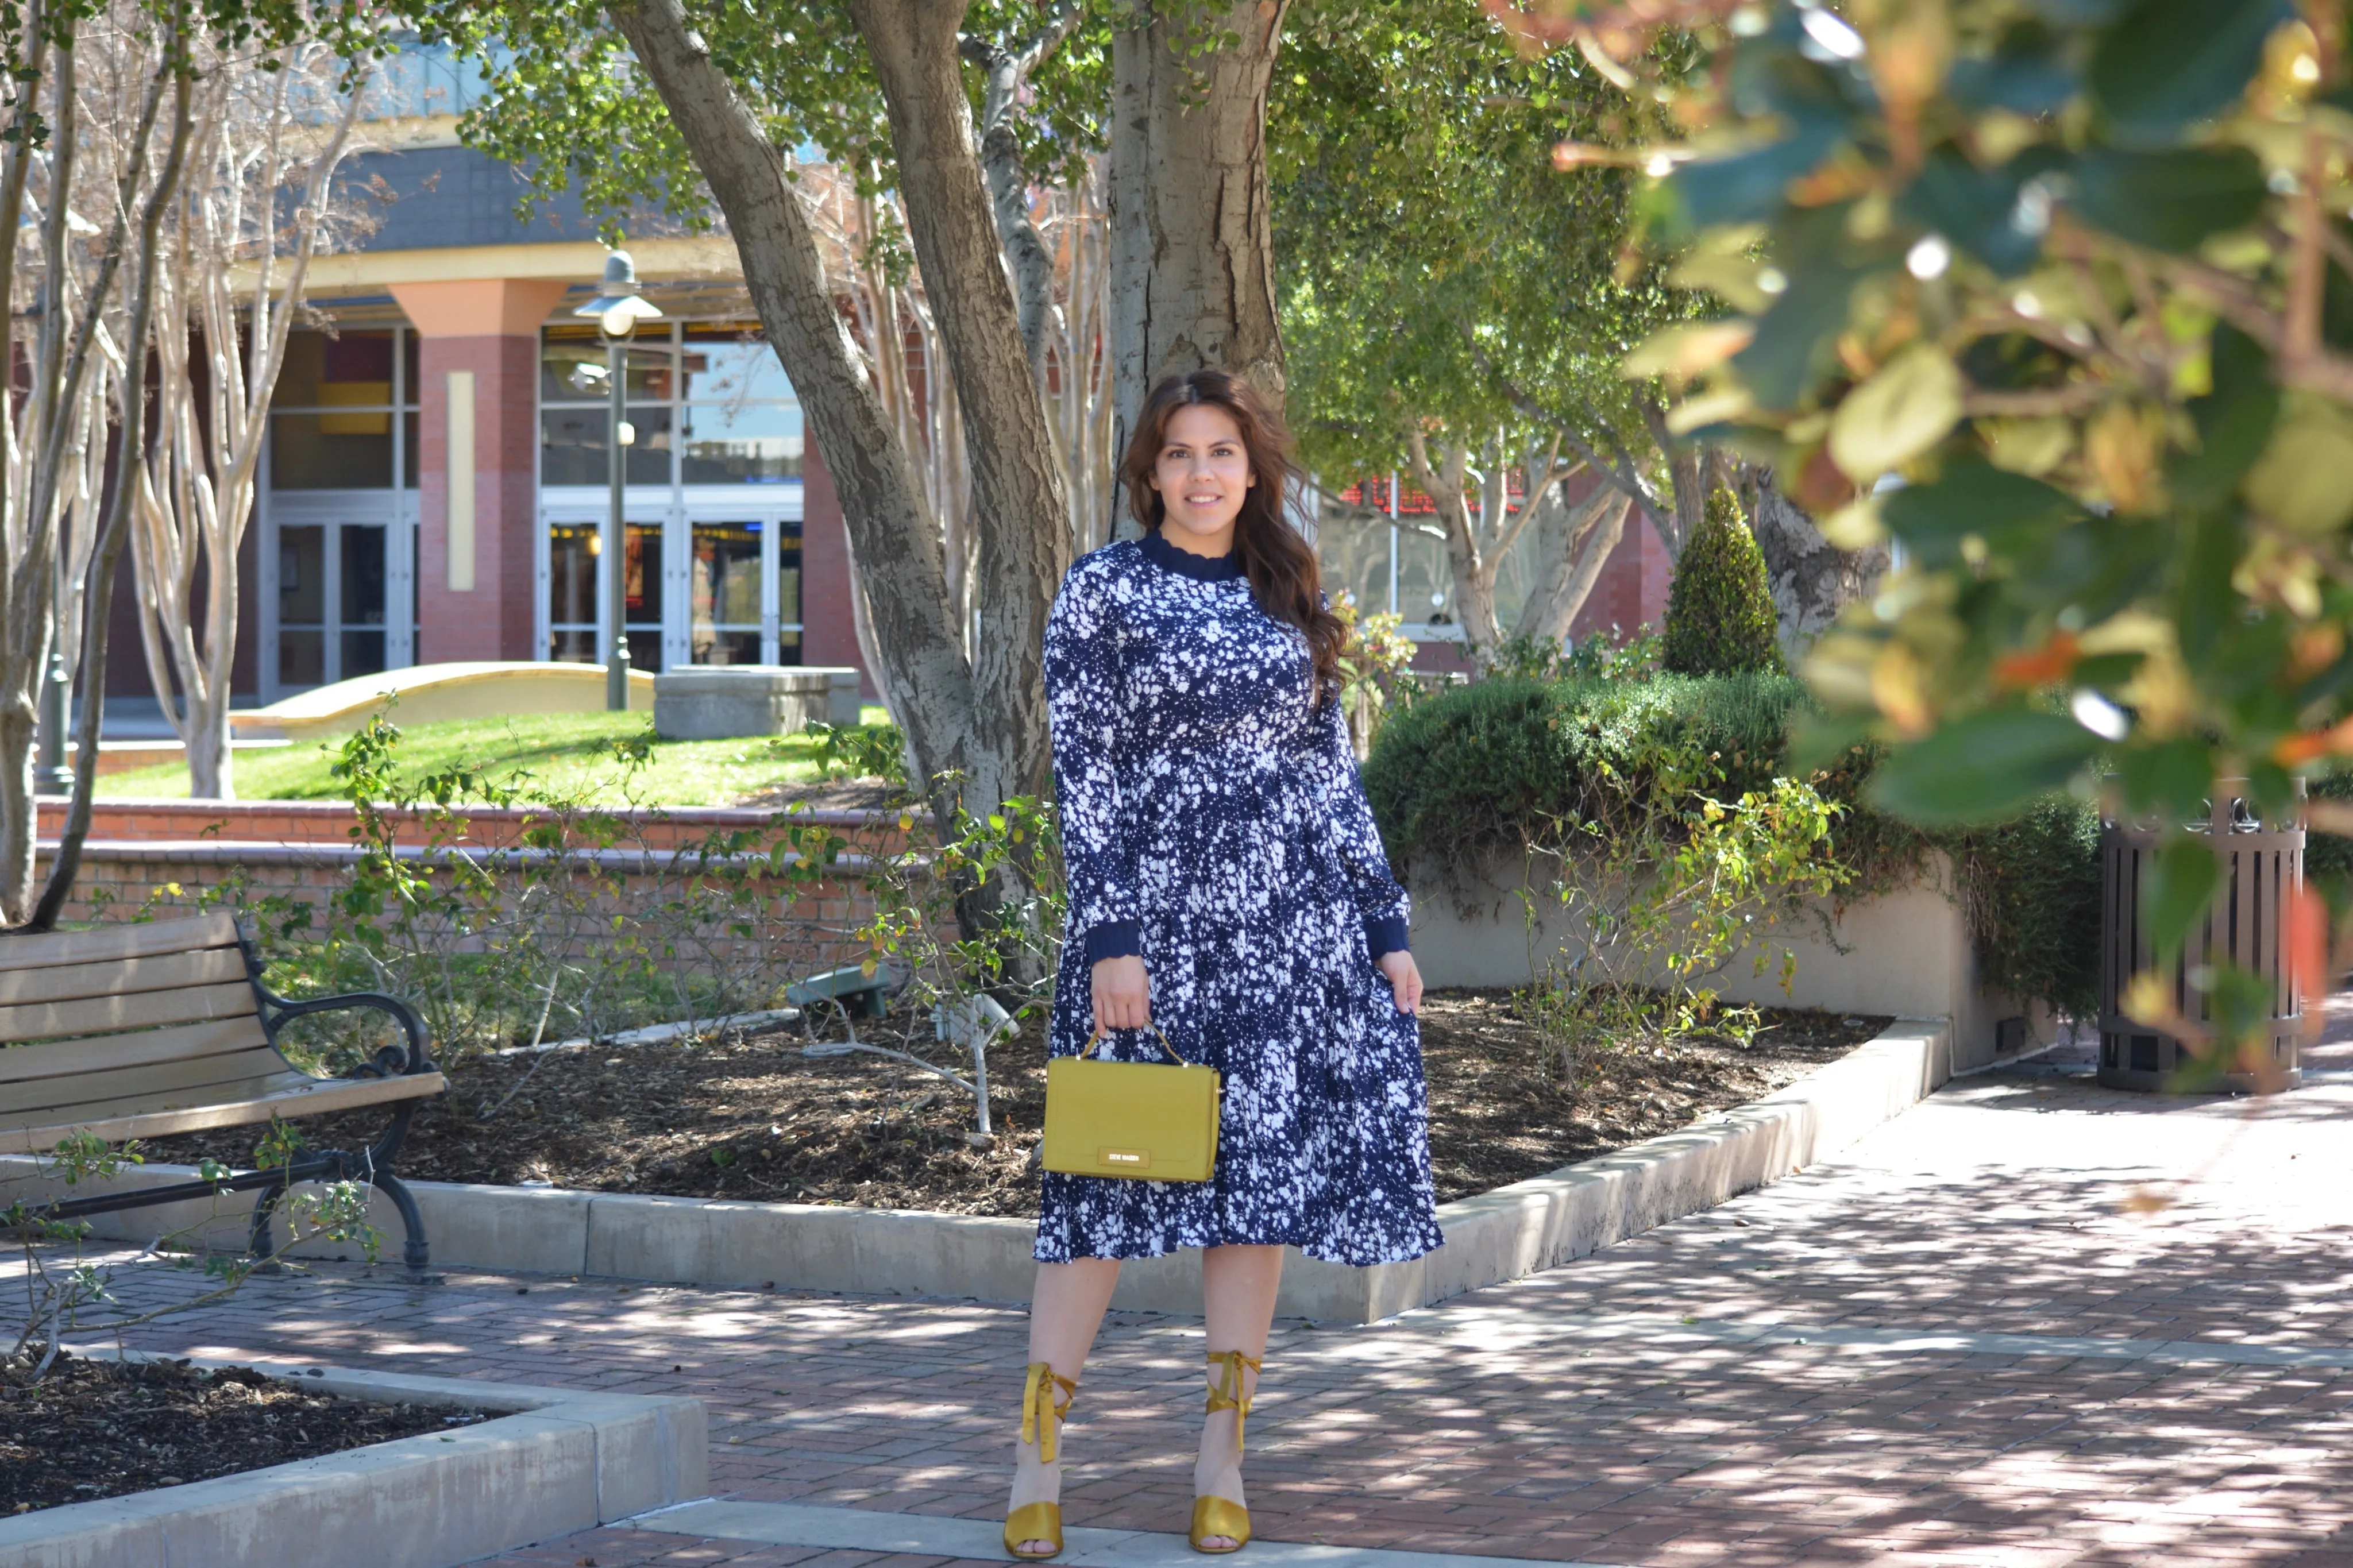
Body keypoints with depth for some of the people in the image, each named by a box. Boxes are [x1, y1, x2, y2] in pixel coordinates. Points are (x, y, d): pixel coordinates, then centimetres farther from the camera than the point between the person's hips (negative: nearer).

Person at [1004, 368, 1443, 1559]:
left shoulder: (1289, 599, 13)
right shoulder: (1103, 590, 0)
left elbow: (1334, 773, 14)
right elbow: (1082, 774, -5)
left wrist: (1387, 928, 9)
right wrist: (1108, 941, -13)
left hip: (1293, 924, 4)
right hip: (1158, 914, -4)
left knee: (1267, 1177, 4)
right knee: (1111, 1175, -4)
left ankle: (1222, 1461, 12)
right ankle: (1038, 1459, 3)